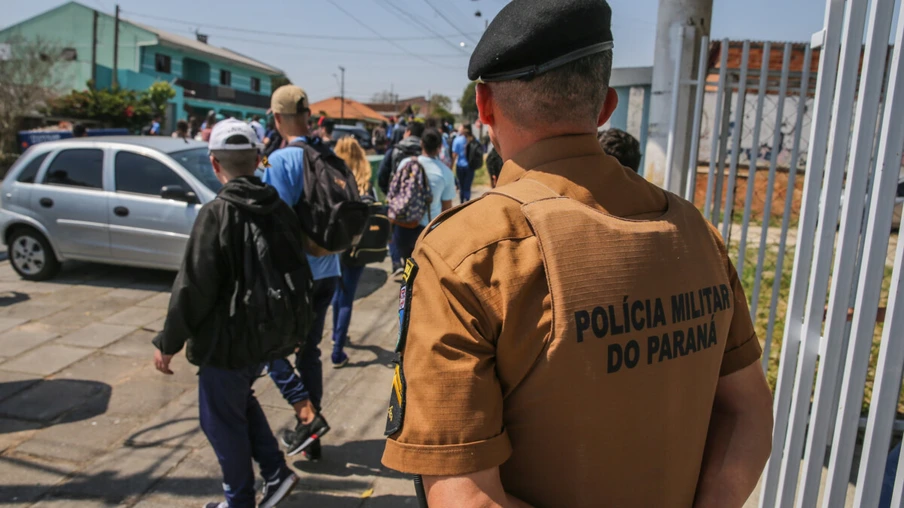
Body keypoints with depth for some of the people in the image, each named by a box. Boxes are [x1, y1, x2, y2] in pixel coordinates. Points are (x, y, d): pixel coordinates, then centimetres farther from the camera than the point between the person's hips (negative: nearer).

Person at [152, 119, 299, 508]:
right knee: (241, 401, 27)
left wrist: (168, 343, -8)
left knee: (223, 420, 12)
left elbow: (194, 288, -20)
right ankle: (275, 472, 25)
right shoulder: (278, 208, -2)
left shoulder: (217, 214, -20)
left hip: (227, 341, -7)